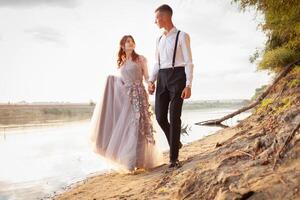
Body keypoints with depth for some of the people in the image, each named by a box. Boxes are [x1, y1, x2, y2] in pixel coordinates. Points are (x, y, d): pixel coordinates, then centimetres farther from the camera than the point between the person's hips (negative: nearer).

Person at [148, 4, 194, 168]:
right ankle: (175, 142, 28)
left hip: (177, 76, -6)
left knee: (174, 117, -8)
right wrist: (151, 81, 5)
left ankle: (173, 158, 1)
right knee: (160, 116, 0)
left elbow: (189, 62, -7)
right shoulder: (159, 40, 18)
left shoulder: (182, 36, -1)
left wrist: (188, 85, -16)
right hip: (162, 78, 6)